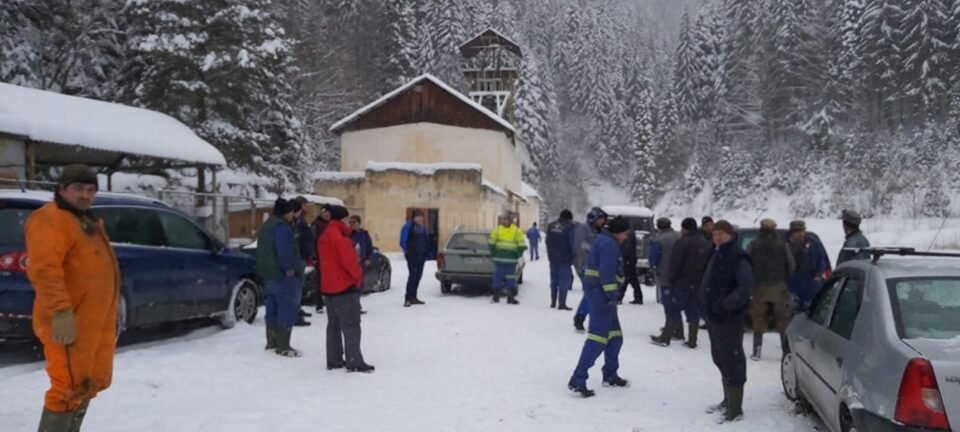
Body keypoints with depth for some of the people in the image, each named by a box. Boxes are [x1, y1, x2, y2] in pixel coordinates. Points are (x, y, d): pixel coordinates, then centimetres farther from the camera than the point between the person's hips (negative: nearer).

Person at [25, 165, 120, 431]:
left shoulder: (87, 222, 20)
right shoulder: (50, 220, -11)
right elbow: (44, 270, -23)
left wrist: (109, 316, 24)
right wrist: (61, 312, -30)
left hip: (95, 320, 10)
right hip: (69, 321, -10)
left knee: (93, 381, 16)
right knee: (70, 385, -8)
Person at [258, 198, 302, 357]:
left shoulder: (268, 225, 19)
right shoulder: (281, 226, -15)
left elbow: (263, 250, 24)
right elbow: (284, 250, -26)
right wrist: (289, 269, -21)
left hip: (269, 273, 11)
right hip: (282, 274, -11)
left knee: (274, 308, 17)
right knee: (287, 308, -8)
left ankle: (272, 342, 25)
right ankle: (283, 347, -9)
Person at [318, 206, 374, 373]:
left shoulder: (324, 237, 13)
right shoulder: (340, 237, -18)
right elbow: (349, 259, -22)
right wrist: (358, 275, -7)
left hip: (329, 286, 10)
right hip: (345, 286, -10)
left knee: (334, 325, 14)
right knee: (351, 325, -6)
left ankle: (334, 360, 19)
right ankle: (354, 362, -6)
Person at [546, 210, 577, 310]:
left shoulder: (551, 226, 7)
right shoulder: (569, 227, -12)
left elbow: (548, 242, 12)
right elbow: (572, 244, -12)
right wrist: (574, 255, 1)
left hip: (553, 257, 6)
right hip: (565, 258, -6)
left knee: (554, 280, 15)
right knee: (564, 281, -1)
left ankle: (553, 302, 21)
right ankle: (561, 304, -4)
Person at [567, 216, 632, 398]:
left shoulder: (603, 241, 20)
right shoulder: (610, 244, -12)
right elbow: (607, 271, -23)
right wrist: (613, 295, -25)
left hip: (597, 292, 11)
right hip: (601, 293, -11)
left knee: (615, 335, 19)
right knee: (598, 336, -14)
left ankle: (610, 375, 28)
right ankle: (578, 379, -18)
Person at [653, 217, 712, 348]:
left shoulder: (683, 243, -13)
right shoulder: (706, 243, 12)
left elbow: (675, 264, -15)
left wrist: (669, 279, -5)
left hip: (683, 282, -7)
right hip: (700, 283, 7)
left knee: (673, 309, -1)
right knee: (694, 312, 10)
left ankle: (665, 338, -2)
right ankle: (692, 341, 11)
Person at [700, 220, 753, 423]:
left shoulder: (738, 257, -15)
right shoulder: (718, 255, 16)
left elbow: (745, 287, -26)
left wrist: (725, 305, -29)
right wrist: (707, 306, 14)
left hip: (729, 318, -10)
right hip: (714, 316, 10)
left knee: (732, 360, -5)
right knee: (720, 359, 18)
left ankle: (735, 410, 1)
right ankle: (728, 401, 32)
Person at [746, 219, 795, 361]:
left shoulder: (754, 245, -3)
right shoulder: (783, 245, -2)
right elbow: (792, 266, 0)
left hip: (759, 287, 0)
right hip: (779, 287, 0)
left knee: (758, 321, 7)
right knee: (783, 322, 6)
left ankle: (756, 352, 6)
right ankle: (787, 351, 5)